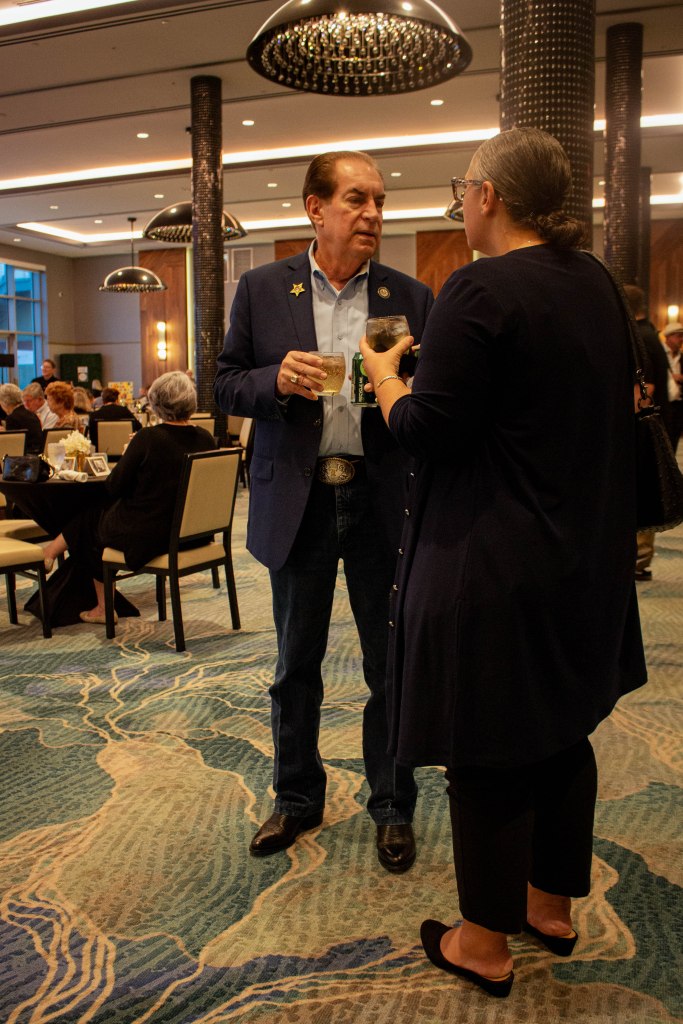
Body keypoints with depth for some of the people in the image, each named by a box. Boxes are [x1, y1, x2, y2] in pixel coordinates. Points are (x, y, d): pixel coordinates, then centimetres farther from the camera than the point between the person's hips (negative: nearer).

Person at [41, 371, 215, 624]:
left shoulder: (147, 438, -19)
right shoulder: (206, 439, -4)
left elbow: (113, 487, -9)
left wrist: (127, 457, 9)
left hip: (148, 536, -6)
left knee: (91, 518, 21)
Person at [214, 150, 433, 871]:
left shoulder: (411, 298, 4)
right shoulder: (262, 290, 3)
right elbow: (226, 386, 4)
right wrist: (276, 379, -17)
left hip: (383, 502, 0)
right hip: (297, 503, 0)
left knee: (391, 665, 9)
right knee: (295, 665, 14)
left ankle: (391, 807, 29)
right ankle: (297, 798, 35)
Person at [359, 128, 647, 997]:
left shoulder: (480, 290, -18)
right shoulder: (595, 283, 8)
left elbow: (428, 430, -19)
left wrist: (386, 378, 1)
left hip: (491, 565, -8)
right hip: (584, 556, 9)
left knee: (487, 753, 6)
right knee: (561, 731, 19)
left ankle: (484, 946, 25)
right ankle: (551, 906, 38)